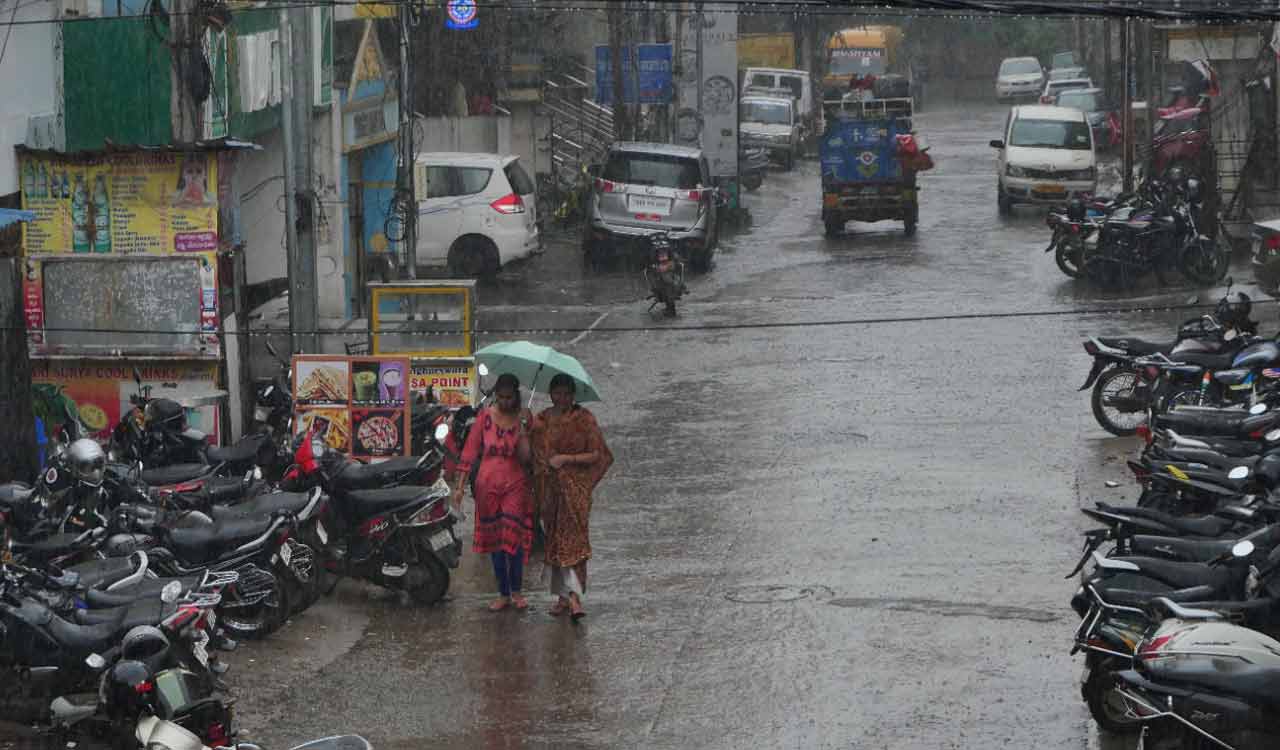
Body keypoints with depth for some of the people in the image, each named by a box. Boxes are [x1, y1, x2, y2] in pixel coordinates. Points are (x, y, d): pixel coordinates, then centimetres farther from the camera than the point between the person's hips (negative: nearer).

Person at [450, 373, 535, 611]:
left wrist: (523, 429, -18)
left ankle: (516, 591, 3)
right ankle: (503, 594, 16)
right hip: (487, 485, 2)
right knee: (494, 540, 6)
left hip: (515, 486, -2)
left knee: (513, 537, -13)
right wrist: (459, 486, -3)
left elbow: (525, 458, -9)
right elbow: (469, 452, 2)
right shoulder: (485, 416, 2)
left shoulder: (523, 419, 0)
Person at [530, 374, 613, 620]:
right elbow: (531, 455, 11)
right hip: (549, 487, 4)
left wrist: (566, 458, -13)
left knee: (572, 537, -13)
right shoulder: (541, 420, 10)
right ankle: (565, 595, 14)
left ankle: (573, 595, -19)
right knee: (555, 539, 7)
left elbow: (597, 455, -4)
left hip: (575, 487, -4)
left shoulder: (583, 419, -1)